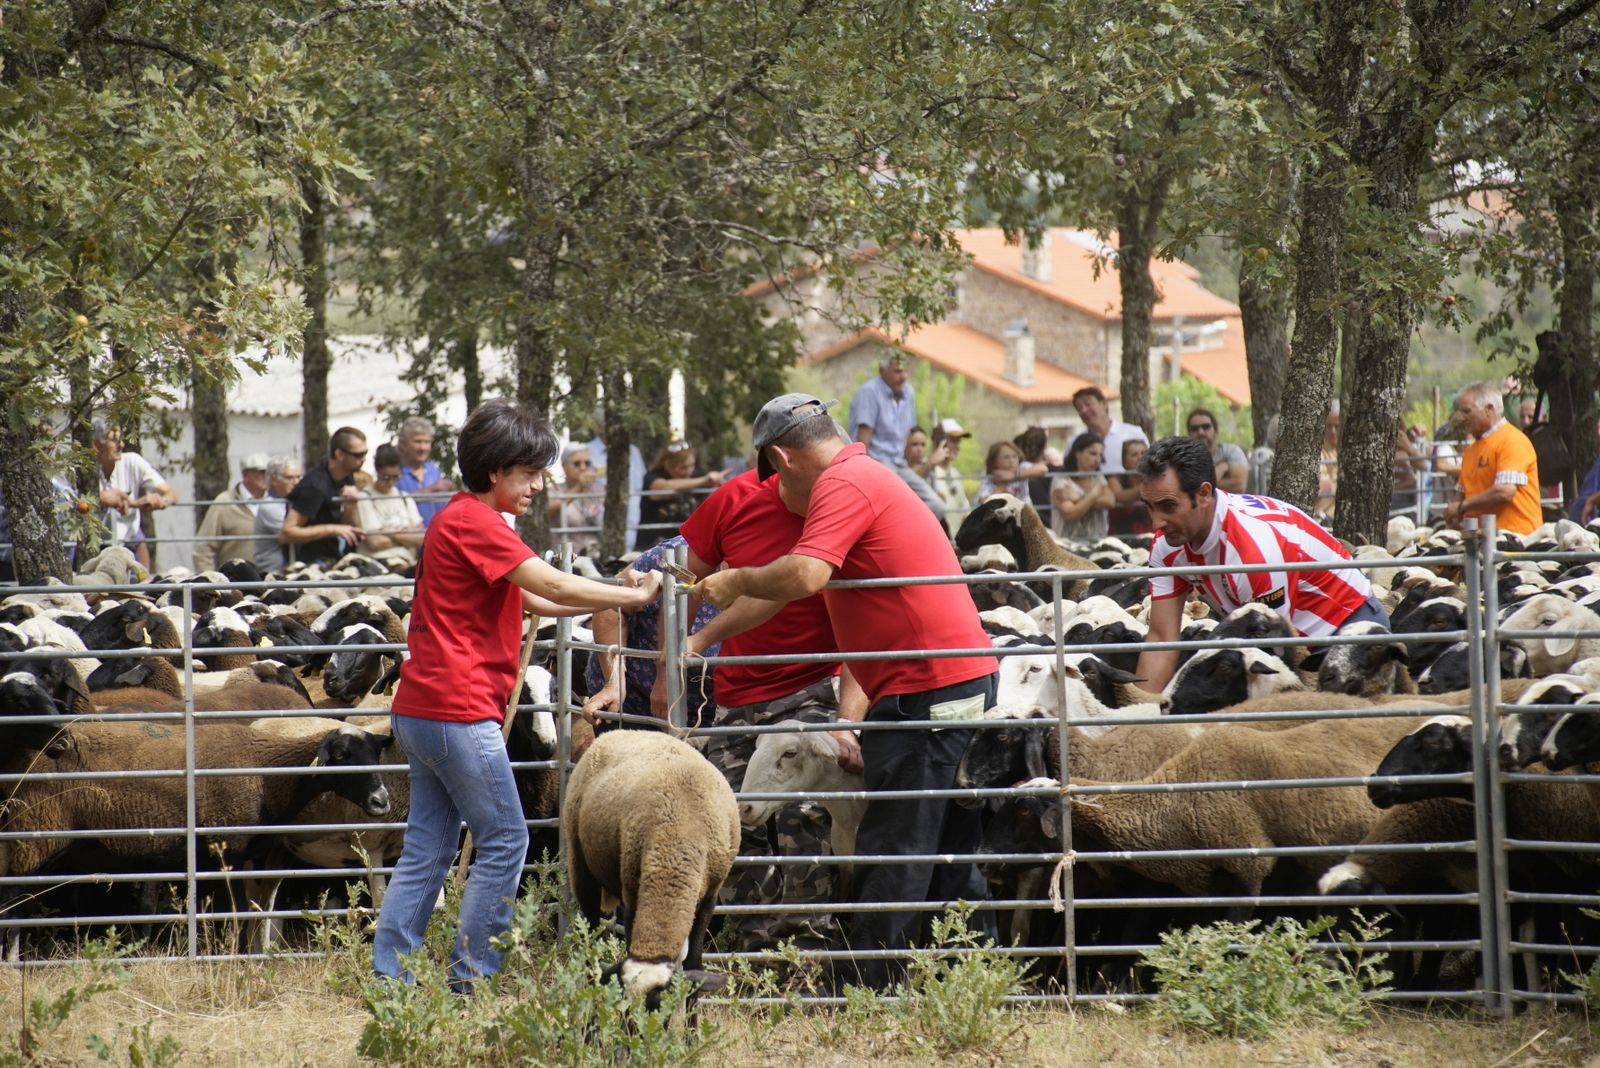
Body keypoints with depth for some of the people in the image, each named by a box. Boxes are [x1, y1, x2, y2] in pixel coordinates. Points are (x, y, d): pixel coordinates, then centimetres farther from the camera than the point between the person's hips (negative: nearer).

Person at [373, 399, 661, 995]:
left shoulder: (465, 520, 21)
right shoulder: (472, 521, -12)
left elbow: (532, 600, 24)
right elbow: (553, 586, -17)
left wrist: (614, 600, 16)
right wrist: (633, 597, -9)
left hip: (421, 711, 10)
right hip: (459, 710, -10)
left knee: (427, 848, 9)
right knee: (504, 841, -4)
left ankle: (389, 976, 7)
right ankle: (471, 978, -4)